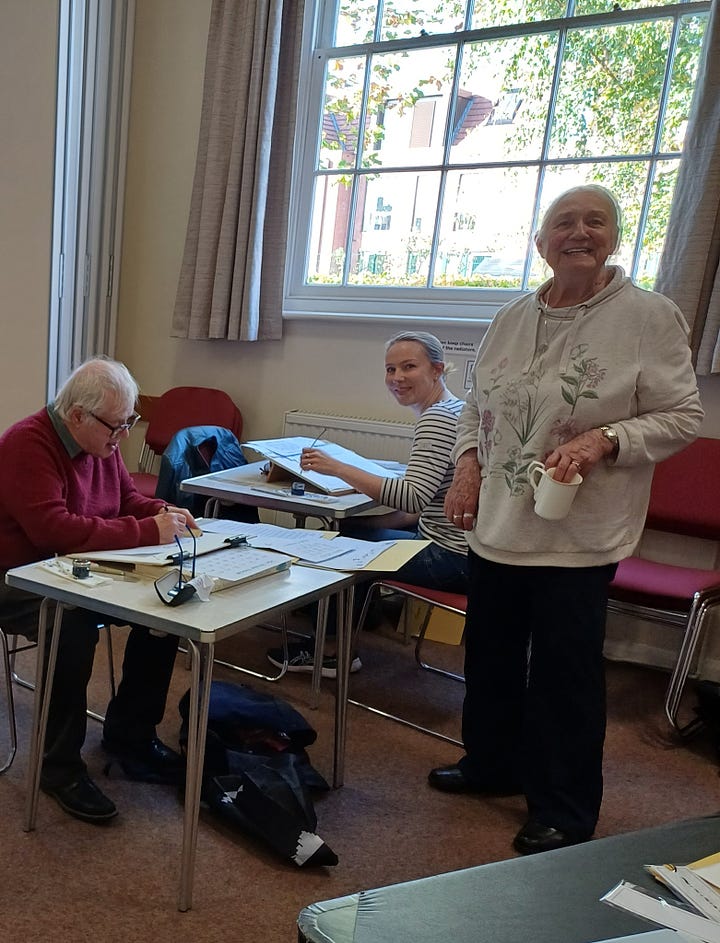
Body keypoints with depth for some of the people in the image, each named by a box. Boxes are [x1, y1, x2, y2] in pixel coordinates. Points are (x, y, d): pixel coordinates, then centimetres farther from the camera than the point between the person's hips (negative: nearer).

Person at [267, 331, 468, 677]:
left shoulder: (437, 418, -19)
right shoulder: (452, 410, 12)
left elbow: (413, 498, -30)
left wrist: (338, 468, -26)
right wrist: (378, 522, 8)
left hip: (452, 558, -10)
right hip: (453, 543, 10)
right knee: (351, 529, 18)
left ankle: (330, 650, 24)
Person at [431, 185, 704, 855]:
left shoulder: (649, 317, -8)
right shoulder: (511, 320, 8)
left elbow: (682, 418, -6)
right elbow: (475, 407, 18)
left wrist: (603, 440, -21)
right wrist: (468, 461, 2)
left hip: (578, 536, -5)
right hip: (496, 524, 6)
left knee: (564, 672, 6)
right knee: (490, 654, 19)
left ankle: (564, 813, 27)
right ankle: (491, 764, 43)